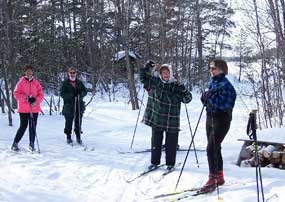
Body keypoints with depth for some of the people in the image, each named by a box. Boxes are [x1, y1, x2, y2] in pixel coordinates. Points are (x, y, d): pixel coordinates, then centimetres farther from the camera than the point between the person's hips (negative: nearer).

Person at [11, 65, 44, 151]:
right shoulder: (21, 82, 1)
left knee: (33, 127, 4)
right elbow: (16, 94, -3)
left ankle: (31, 144, 15)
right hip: (23, 109, -3)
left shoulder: (36, 82, 7)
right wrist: (25, 98, -16)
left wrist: (36, 101, -13)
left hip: (34, 108, 3)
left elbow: (41, 95, 5)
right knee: (23, 126, -3)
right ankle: (15, 143, 10)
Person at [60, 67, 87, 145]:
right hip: (69, 106, -2)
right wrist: (71, 95, -21)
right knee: (69, 123, 2)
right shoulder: (65, 83, 2)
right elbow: (62, 94, -5)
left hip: (79, 105, 2)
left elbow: (85, 91, 10)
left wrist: (81, 94, -12)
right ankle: (68, 137, 14)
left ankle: (78, 137, 16)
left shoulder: (79, 83, 11)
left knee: (78, 122, 5)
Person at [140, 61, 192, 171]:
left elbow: (187, 99, -4)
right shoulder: (155, 82, 3)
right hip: (156, 119, 2)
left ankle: (170, 164, 21)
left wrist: (184, 91, -23)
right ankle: (154, 162, 25)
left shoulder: (177, 86, -4)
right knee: (156, 142, 12)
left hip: (171, 121, -2)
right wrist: (146, 68, -2)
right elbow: (143, 77, 13)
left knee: (171, 144, 6)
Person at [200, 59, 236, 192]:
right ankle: (219, 177, 26)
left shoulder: (226, 85, -13)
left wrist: (211, 98, -23)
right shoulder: (212, 83, 12)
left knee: (211, 148, -13)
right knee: (215, 148, 14)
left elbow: (224, 105, -22)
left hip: (221, 120, -8)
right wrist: (205, 98, 1)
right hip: (210, 117, 8)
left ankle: (212, 179, -6)